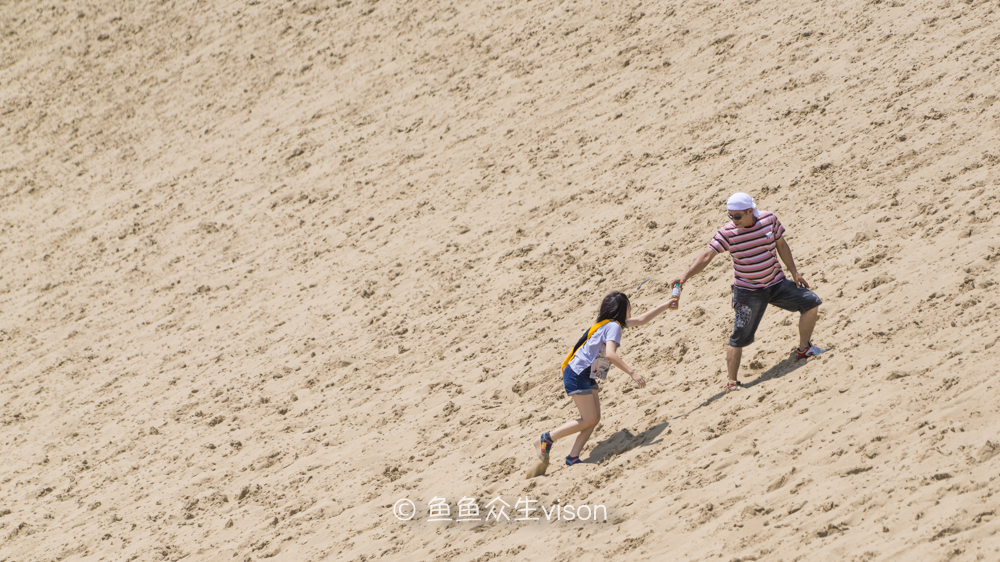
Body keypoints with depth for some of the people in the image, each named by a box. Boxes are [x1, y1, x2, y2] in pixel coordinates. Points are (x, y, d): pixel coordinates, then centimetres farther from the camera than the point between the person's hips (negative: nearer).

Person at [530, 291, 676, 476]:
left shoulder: (615, 323, 14)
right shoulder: (613, 326, -16)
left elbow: (641, 319, 28)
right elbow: (610, 354, -31)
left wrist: (667, 305, 28)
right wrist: (632, 373, -33)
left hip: (588, 377, 10)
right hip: (577, 375, -10)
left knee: (594, 418, 2)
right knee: (589, 419, -9)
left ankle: (573, 457, 1)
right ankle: (547, 439, -2)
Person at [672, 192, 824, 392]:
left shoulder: (769, 219, -7)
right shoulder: (727, 233, -16)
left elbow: (781, 245, 7)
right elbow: (707, 256, -20)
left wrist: (794, 272, 9)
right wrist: (685, 276, -32)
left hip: (776, 283, 4)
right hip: (748, 292, -4)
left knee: (811, 302, 2)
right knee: (740, 337, -9)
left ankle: (803, 349, 20)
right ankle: (732, 381, -1)